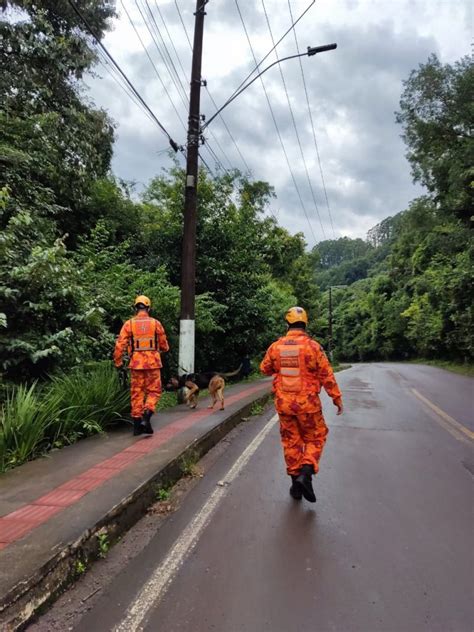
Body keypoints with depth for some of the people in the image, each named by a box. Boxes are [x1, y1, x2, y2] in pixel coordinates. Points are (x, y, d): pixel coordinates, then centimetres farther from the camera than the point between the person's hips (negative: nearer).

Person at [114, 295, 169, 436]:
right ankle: (146, 415, -11)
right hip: (153, 363, -1)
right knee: (154, 391, 10)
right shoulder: (156, 323, 0)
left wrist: (118, 362, 6)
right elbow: (164, 345, 5)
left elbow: (120, 345, -3)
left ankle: (137, 424, 15)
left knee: (137, 393, 11)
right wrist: (164, 348, 27)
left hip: (136, 364, 1)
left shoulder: (129, 324, 0)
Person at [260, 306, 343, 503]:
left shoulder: (276, 347, -3)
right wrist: (337, 398, 2)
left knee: (291, 442, 15)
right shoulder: (312, 346, -12)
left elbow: (264, 369, 11)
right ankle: (305, 474, -1)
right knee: (315, 438, 16)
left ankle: (296, 484, 23)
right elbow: (326, 376, -8)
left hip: (284, 403, 3)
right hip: (307, 402, -3)